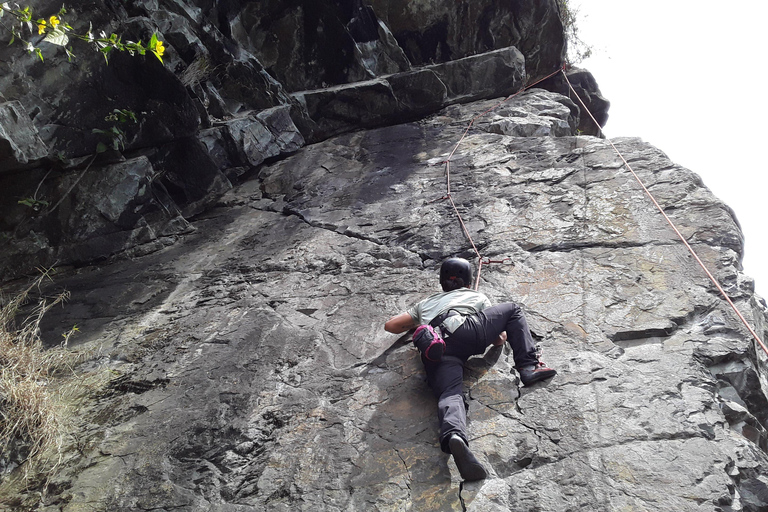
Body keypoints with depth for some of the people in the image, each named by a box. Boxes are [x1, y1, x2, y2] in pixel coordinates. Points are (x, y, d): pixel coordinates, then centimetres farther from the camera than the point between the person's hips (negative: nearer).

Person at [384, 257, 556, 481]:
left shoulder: (426, 303, 40)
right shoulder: (477, 297, 34)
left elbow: (390, 325, 36)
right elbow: (500, 339, 29)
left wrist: (414, 325, 55)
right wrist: (497, 337, 53)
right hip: (462, 330, -2)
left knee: (450, 394, -20)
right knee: (512, 310, 19)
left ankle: (453, 436, -53)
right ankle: (529, 366, 3)